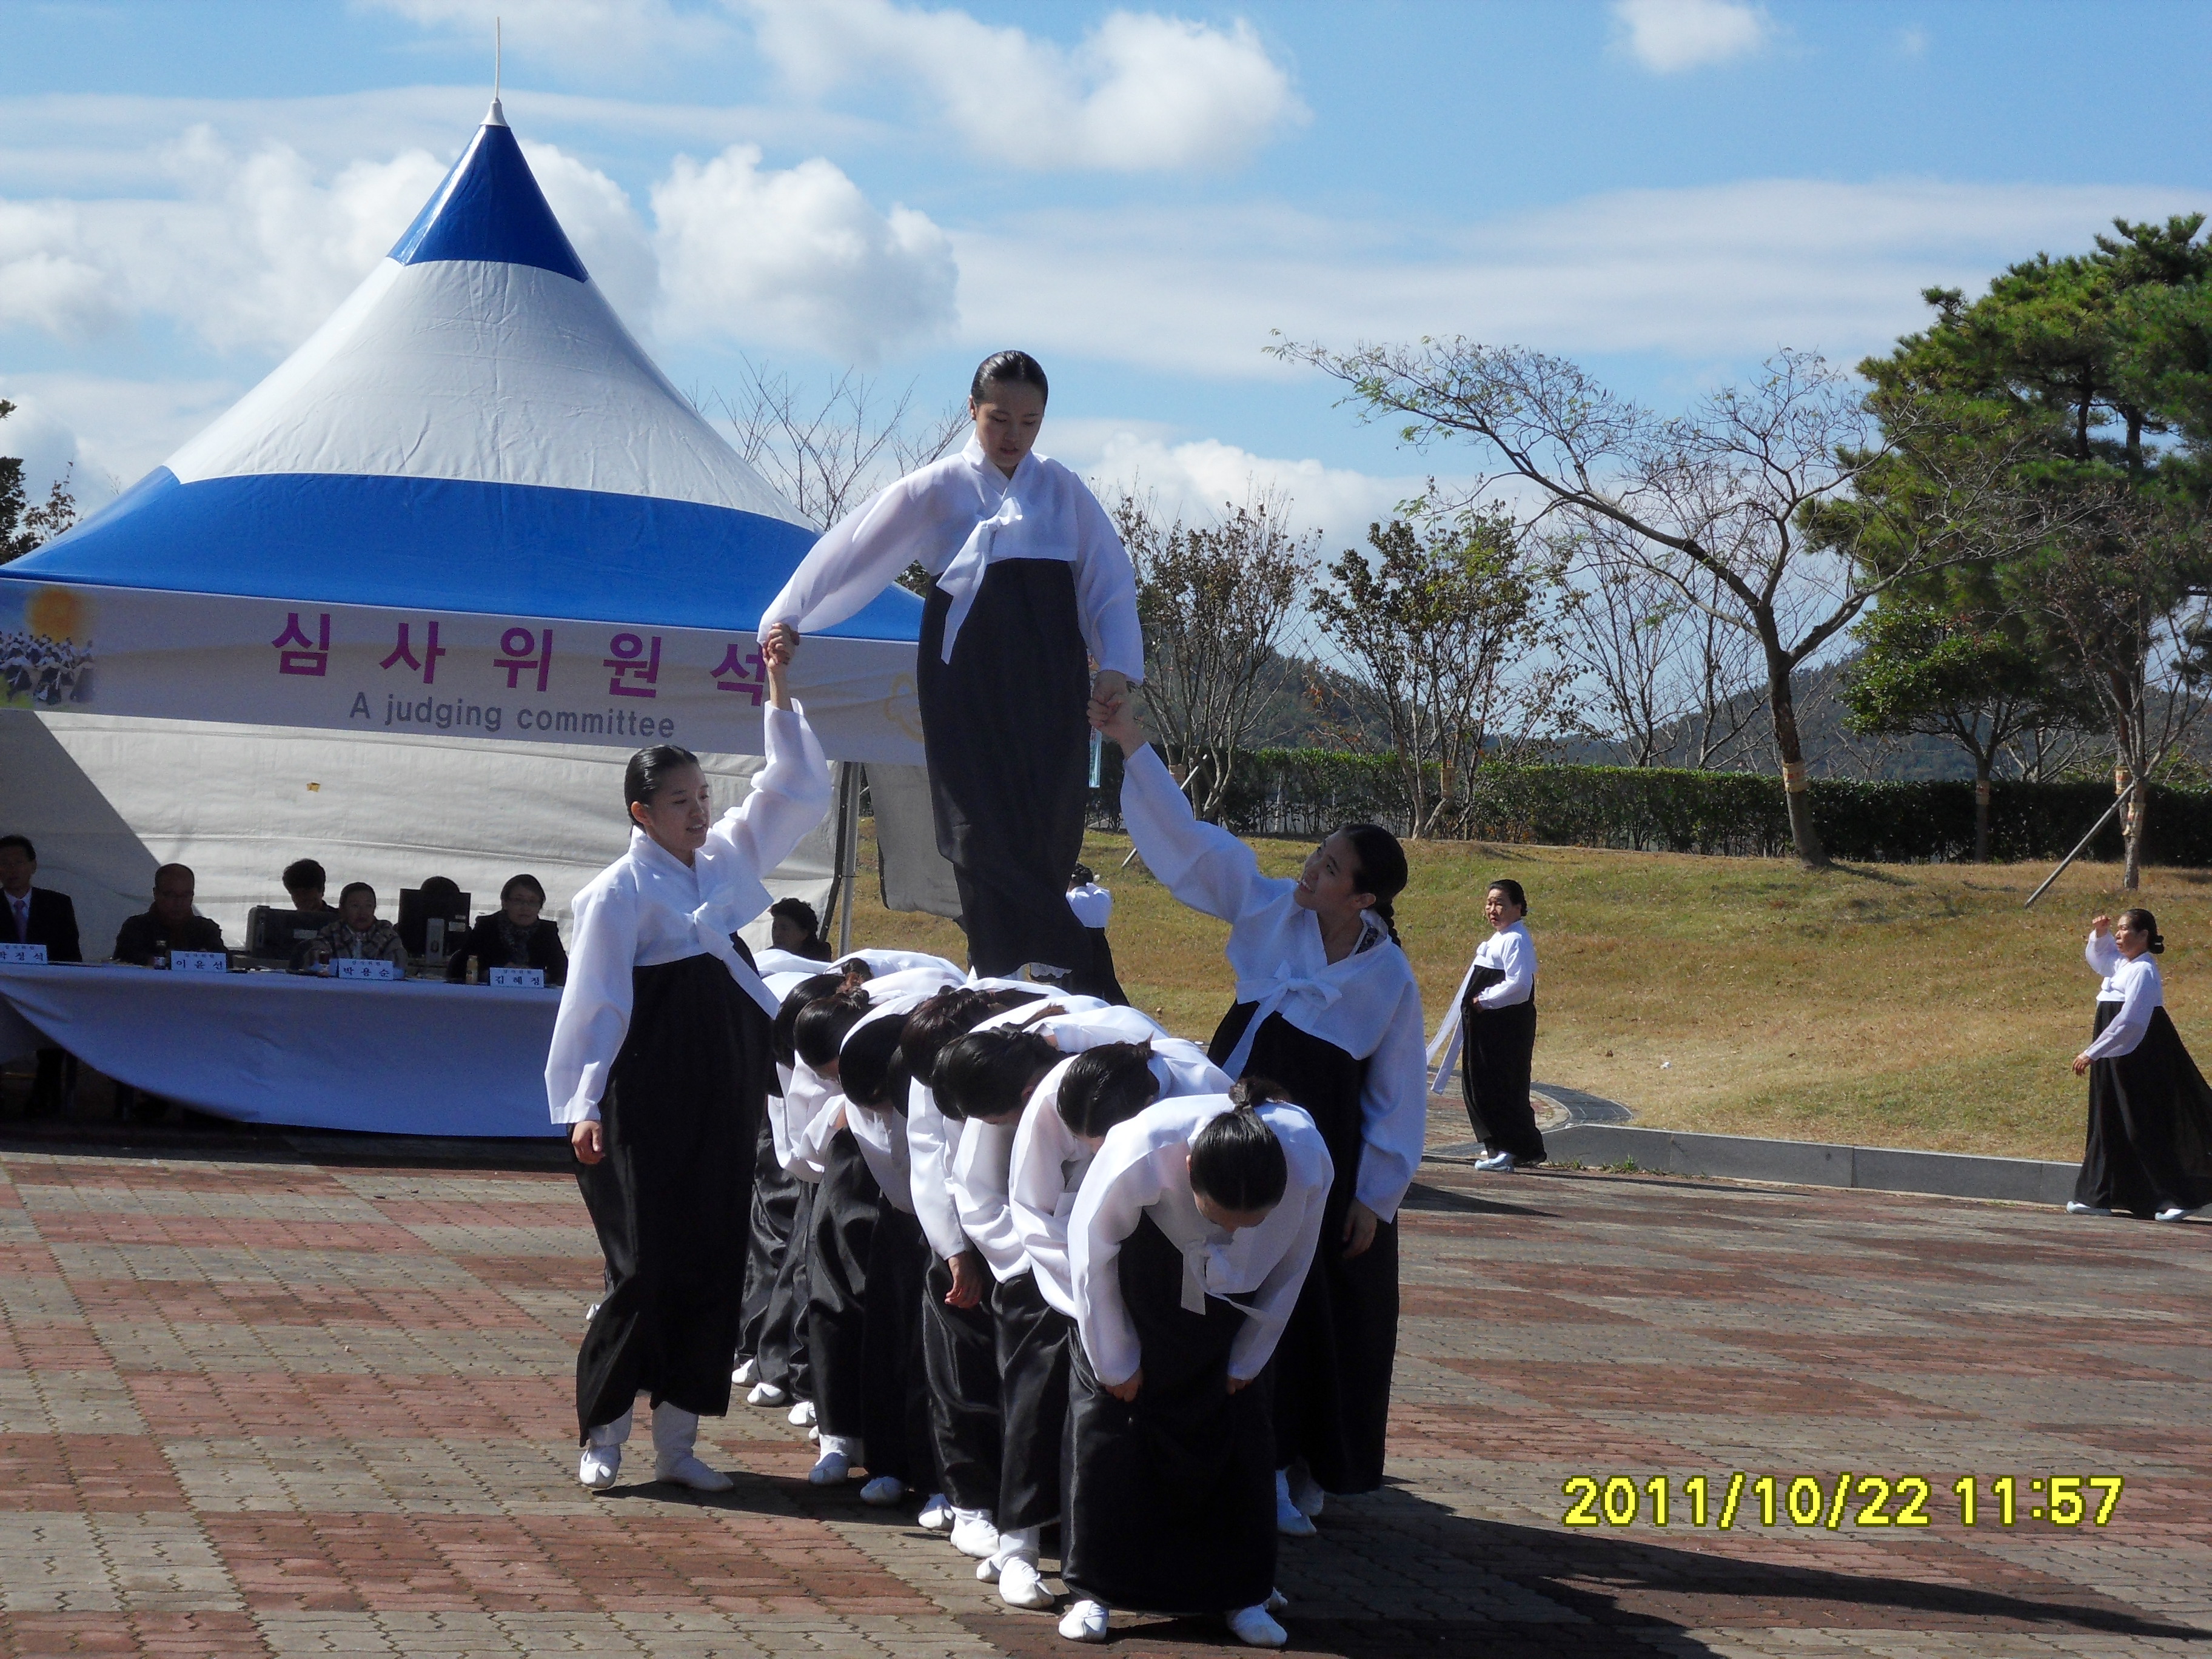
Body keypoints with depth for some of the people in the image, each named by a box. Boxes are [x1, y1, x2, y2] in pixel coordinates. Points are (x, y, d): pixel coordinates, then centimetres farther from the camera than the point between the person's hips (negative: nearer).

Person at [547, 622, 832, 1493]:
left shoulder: (725, 860, 11)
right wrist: (584, 1104, -16)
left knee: (715, 1260, 5)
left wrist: (779, 686, 5)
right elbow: (596, 1003, -10)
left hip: (724, 1094, 7)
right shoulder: (619, 891, -8)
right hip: (650, 1095, -7)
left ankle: (678, 1437, 11)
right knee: (649, 1266, -6)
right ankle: (602, 1434, 6)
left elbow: (795, 788, 14)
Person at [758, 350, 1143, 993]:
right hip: (966, 681, -1)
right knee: (984, 827, -7)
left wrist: (1117, 664, -4)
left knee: (1050, 828, -4)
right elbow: (850, 554, 7)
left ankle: (1037, 971, 1)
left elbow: (1110, 579, 9)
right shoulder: (936, 490, 6)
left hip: (1048, 683, 2)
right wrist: (784, 621, 4)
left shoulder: (1062, 491, 10)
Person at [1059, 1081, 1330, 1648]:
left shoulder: (1309, 1163, -34)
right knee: (1107, 1416, -6)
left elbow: (1291, 1266, -11)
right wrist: (1116, 1362, -10)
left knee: (1242, 1427, 0)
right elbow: (1092, 1252, -19)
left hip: (1232, 1291, 2)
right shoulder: (1139, 1154, -40)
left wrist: (1248, 1360, -3)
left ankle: (1242, 1595, 13)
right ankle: (1095, 1591, 5)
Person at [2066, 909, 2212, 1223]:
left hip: (2138, 1061, -10)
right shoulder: (2121, 965, 10)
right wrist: (2100, 934, 12)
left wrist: (2092, 1053, -21)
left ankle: (2183, 1198, 0)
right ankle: (2099, 1197, 15)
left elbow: (2128, 1021, -22)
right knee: (2109, 1127, 11)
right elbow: (2098, 958, 34)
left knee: (2146, 1130, -6)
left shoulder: (2143, 971, -17)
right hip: (2116, 1061, 10)